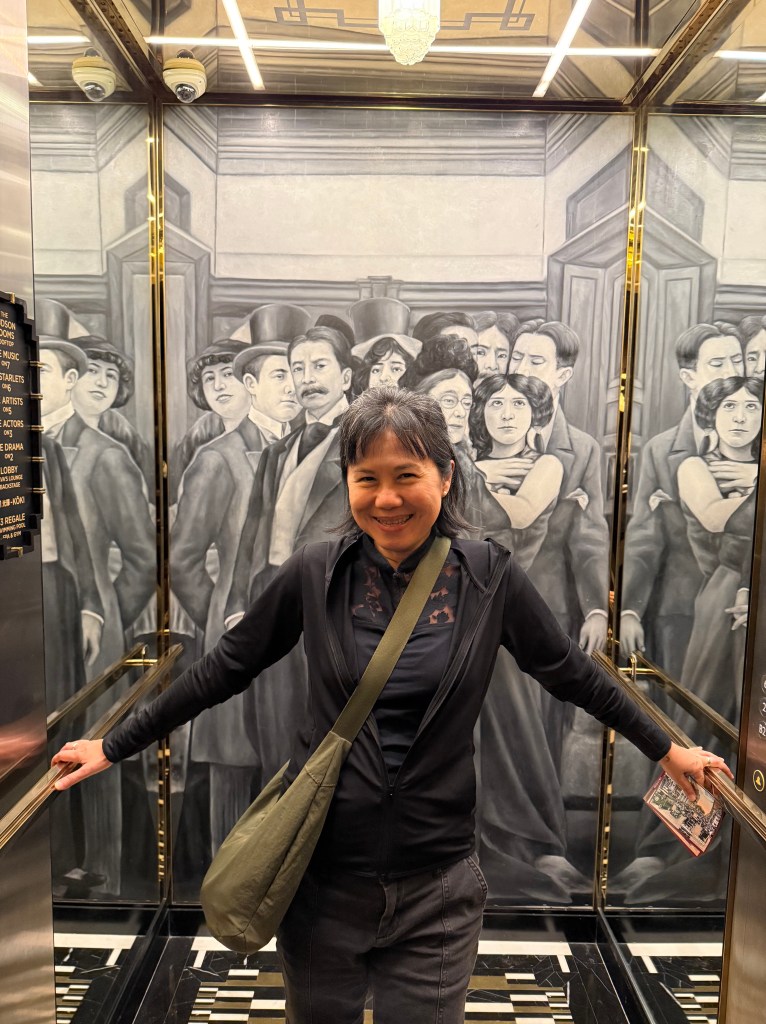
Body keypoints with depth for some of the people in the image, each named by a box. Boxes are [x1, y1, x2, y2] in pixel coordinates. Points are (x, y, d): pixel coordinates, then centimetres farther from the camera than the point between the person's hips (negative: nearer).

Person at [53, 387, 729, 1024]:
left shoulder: (490, 577, -9)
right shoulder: (315, 573, -8)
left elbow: (572, 674, 4)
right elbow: (223, 671, 2)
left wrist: (666, 748, 14)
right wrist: (114, 747, 8)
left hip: (437, 884, 0)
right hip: (323, 873, 1)